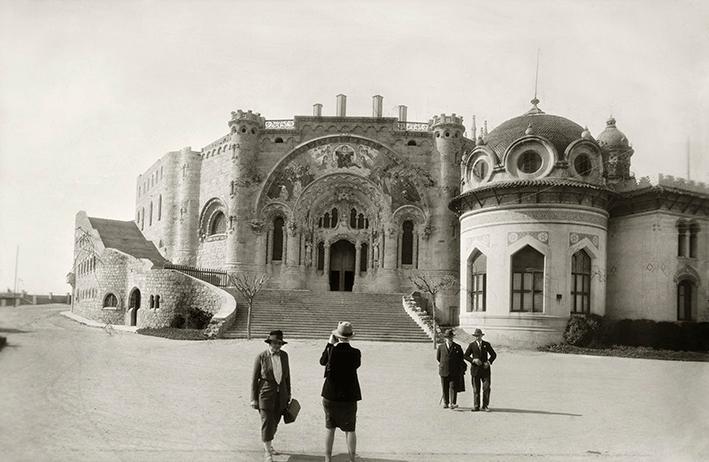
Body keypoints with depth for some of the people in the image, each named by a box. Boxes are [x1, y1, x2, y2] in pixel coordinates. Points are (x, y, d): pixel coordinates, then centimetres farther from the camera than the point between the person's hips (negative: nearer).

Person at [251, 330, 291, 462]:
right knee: (267, 423, -7)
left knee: (274, 422, 15)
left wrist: (288, 393, 12)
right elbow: (254, 378, -6)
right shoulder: (261, 357, -11)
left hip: (280, 395, 4)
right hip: (266, 395, -4)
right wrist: (254, 399, -7)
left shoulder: (284, 355, 1)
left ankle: (268, 444, 38)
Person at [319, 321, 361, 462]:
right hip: (349, 397, -1)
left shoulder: (331, 351, -14)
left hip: (330, 396, 1)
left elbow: (322, 361, 6)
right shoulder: (356, 353, -15)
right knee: (350, 430, 10)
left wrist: (330, 344, 10)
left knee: (329, 428, 16)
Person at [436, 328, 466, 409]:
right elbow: (438, 357, 17)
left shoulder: (457, 347, 3)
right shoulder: (441, 347, 5)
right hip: (444, 371, 2)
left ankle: (453, 403, -13)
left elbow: (461, 358, 13)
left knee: (453, 387, -10)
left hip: (454, 372, -1)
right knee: (445, 388, 7)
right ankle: (445, 403, 19)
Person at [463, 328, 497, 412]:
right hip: (475, 369, 0)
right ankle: (476, 406, 8)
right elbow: (466, 356, 4)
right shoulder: (472, 345, 3)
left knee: (486, 388, -6)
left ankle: (485, 406, 3)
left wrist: (489, 362, -6)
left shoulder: (487, 344, 6)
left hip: (485, 369, 0)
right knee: (476, 389, 2)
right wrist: (473, 360, -14)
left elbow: (493, 355, 11)